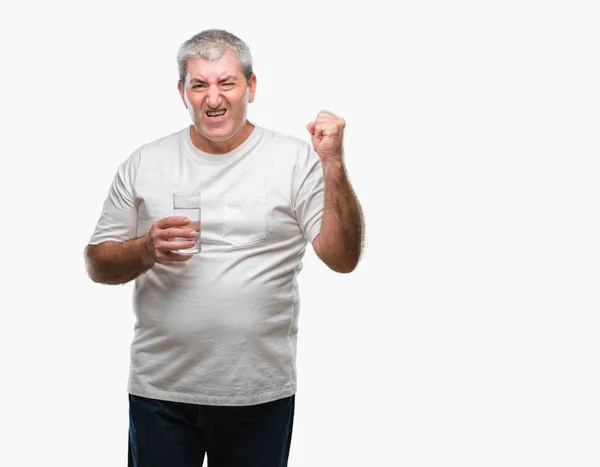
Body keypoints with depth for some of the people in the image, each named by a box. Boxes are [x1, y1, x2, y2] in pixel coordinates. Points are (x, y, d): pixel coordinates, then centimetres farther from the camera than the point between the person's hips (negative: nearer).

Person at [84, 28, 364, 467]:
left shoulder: (296, 161, -2)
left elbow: (343, 259, -7)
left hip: (260, 394, -1)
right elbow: (98, 265, 7)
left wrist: (333, 166, -17)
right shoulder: (143, 164, 4)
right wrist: (146, 250, -14)